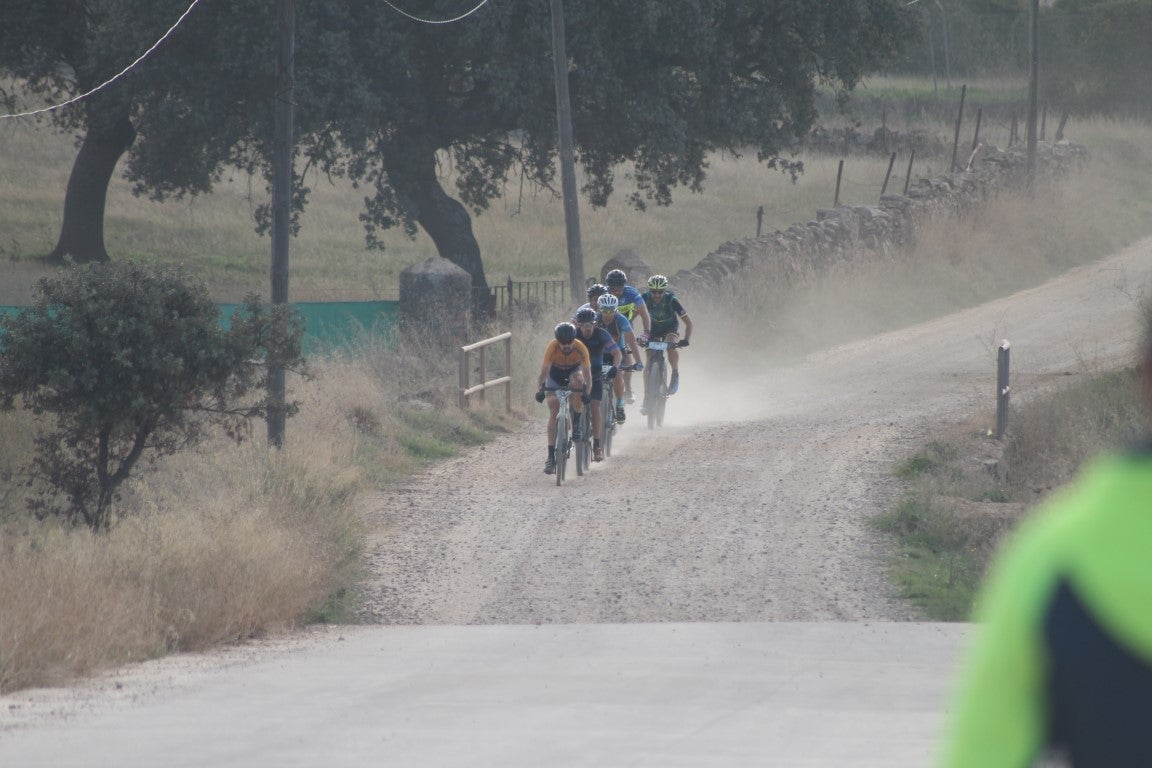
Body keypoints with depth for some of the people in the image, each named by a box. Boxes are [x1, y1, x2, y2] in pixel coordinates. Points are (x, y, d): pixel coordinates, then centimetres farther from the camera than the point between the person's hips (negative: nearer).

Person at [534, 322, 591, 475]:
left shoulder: (580, 348, -31)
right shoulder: (552, 347, -32)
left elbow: (587, 373, -33)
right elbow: (544, 371, -34)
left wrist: (586, 392, -49)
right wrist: (540, 389, -49)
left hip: (574, 370, 0)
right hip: (555, 373, 0)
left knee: (577, 381, -36)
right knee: (553, 412, -13)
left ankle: (577, 426, -20)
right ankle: (551, 456, -14)